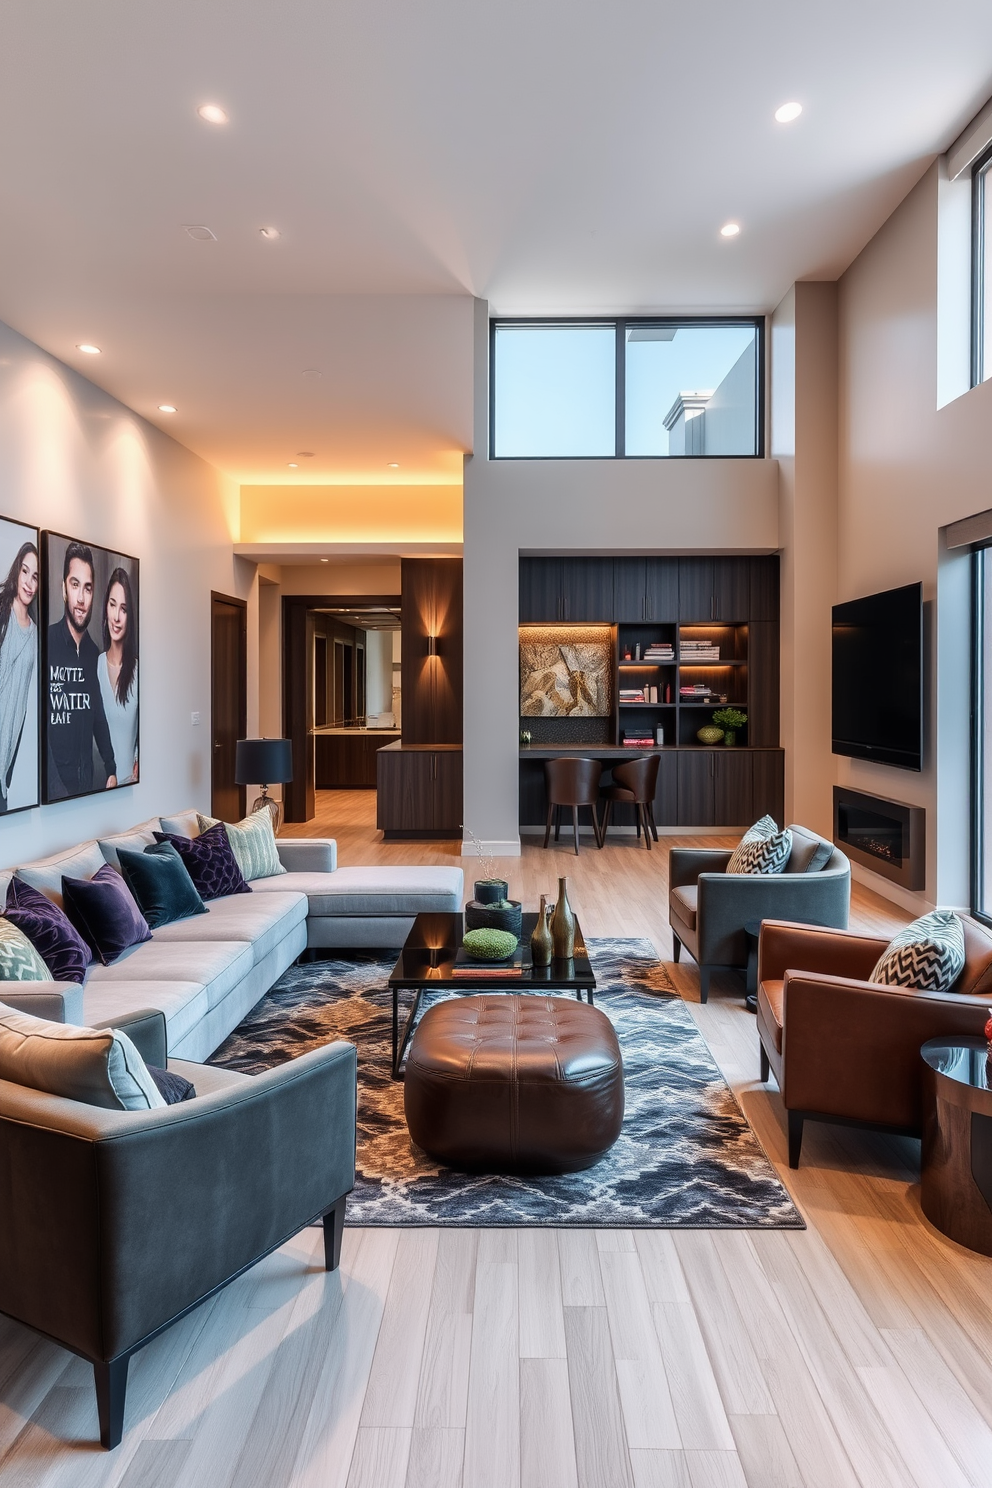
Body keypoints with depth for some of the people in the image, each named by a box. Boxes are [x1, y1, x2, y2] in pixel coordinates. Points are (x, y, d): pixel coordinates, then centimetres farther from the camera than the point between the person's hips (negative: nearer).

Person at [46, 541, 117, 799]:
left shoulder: (93, 650, 6)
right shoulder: (46, 642, -15)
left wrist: (111, 769, 8)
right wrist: (57, 790, -26)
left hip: (86, 777, 6)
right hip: (55, 784, -6)